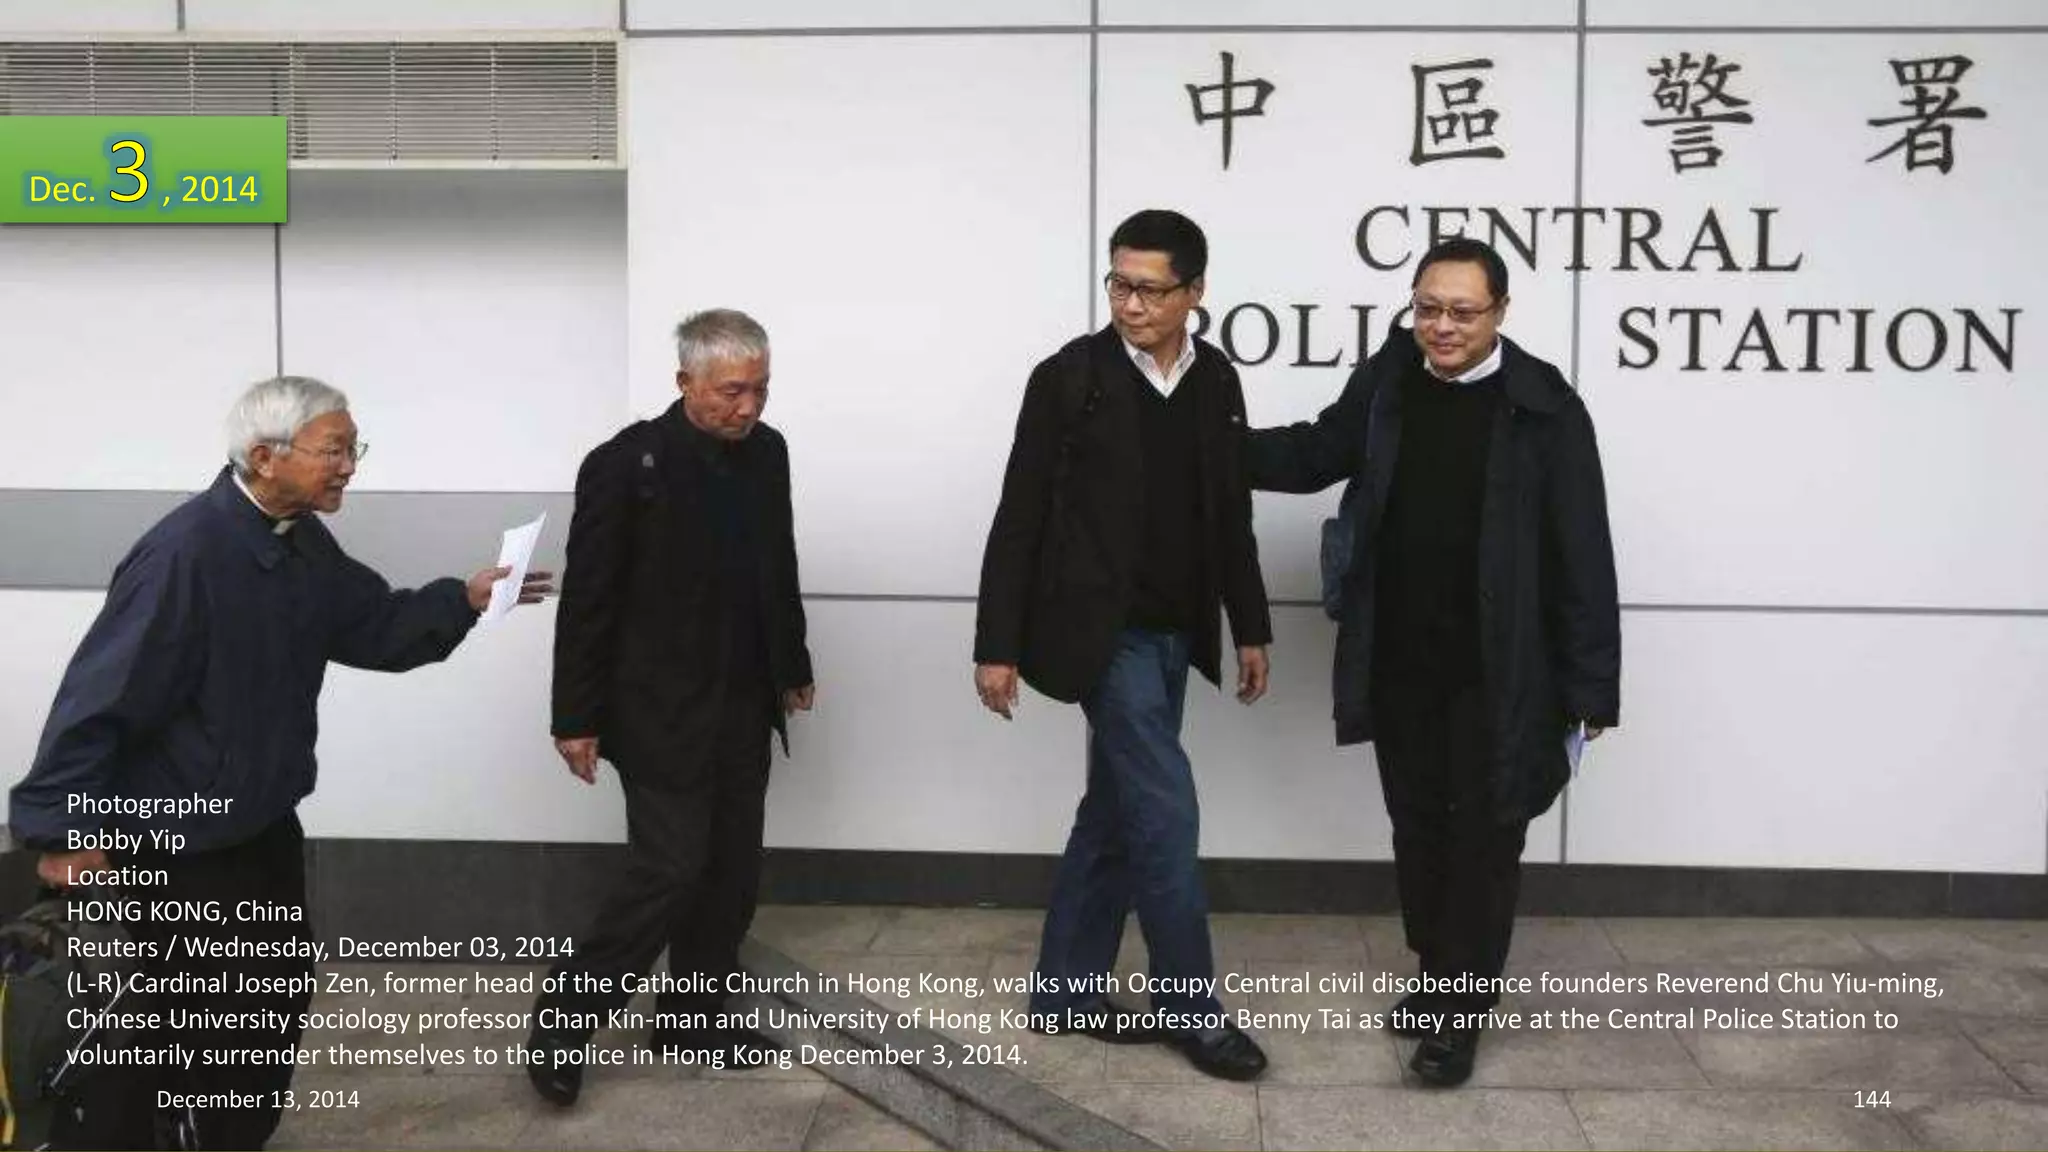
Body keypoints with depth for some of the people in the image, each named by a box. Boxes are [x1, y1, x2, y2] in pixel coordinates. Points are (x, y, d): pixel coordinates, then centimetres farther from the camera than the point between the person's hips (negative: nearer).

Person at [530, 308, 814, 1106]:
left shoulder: (768, 452, 3)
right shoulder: (627, 464, -15)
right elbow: (588, 600, -12)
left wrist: (793, 668, 20)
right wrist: (576, 718, -11)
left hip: (743, 709, 6)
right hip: (661, 712, -6)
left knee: (733, 870, 9)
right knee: (670, 869, -8)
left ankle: (690, 1016, 25)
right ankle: (561, 1021, 8)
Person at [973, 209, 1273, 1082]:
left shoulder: (1217, 381, 5)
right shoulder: (1068, 378, -10)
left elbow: (1231, 515, 12)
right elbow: (1020, 519, -9)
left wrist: (1250, 628, 12)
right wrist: (997, 644, -11)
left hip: (1173, 634, 6)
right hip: (1101, 631, -6)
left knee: (1117, 811, 12)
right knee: (1163, 812, -6)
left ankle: (1065, 989, 24)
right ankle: (1190, 1005, 8)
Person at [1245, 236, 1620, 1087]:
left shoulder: (1545, 408, -12)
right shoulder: (1385, 382, 1)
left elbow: (1583, 556, -11)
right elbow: (1316, 454, 18)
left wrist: (1591, 687, -12)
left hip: (1498, 673, -4)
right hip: (1399, 664, 5)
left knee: (1483, 838, 5)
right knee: (1417, 827, 16)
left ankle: (1462, 1009, 18)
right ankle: (1438, 975, 34)